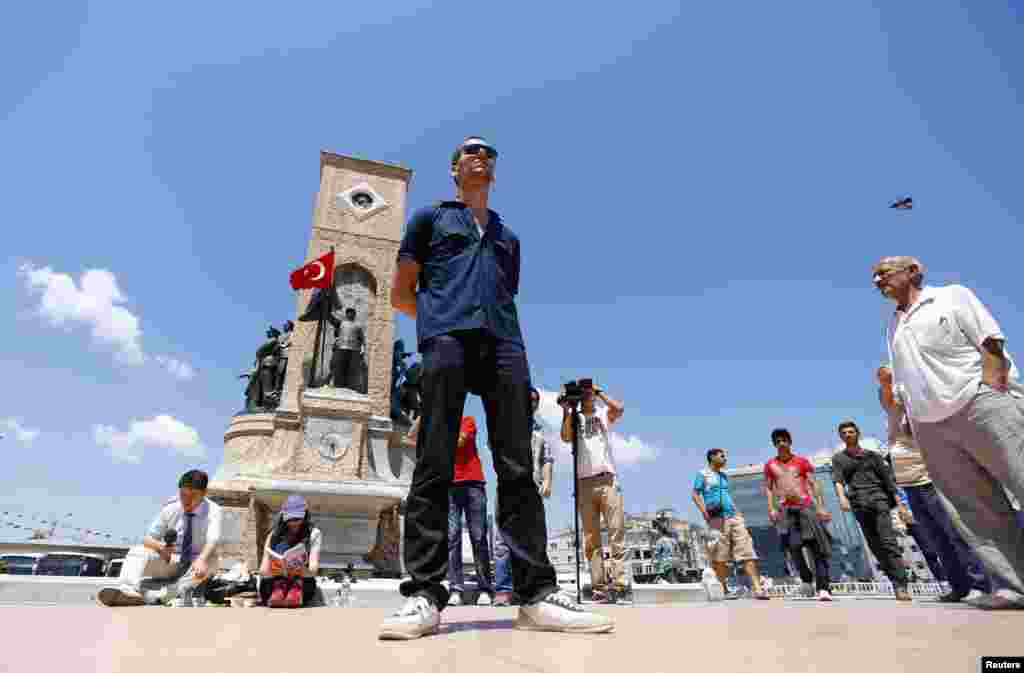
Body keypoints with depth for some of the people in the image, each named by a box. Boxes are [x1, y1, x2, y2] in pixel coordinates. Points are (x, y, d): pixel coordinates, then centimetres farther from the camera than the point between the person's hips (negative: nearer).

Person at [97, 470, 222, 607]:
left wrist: (201, 560, -50)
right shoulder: (170, 508, -3)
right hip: (170, 562, 4)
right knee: (136, 552, -18)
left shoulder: (213, 511, -13)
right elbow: (148, 539, -3)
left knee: (211, 561, -36)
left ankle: (161, 594, -46)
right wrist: (160, 547, -27)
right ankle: (128, 591, -45)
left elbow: (212, 541, -29)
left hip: (195, 564, -3)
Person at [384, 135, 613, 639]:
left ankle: (537, 595, -7)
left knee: (517, 469, -7)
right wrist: (442, 323, 10)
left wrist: (507, 342, 13)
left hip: (504, 345, 3)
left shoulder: (508, 236, 34)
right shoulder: (430, 217, 23)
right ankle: (424, 594, -6)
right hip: (447, 339, -3)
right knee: (434, 468, -10)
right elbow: (400, 293, 15)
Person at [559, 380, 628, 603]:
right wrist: (566, 410, -4)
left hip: (608, 479, 0)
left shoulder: (603, 414, 16)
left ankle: (618, 581, -8)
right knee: (591, 538, -1)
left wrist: (599, 392, 1)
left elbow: (619, 408, -5)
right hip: (584, 482, 0)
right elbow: (565, 437, -3)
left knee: (617, 531, -8)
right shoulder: (573, 417, 16)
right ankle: (599, 587, 0)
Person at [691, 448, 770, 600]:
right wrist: (704, 512, -15)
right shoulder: (703, 474, 4)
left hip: (734, 517, 6)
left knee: (748, 553, -6)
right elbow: (695, 495, -2)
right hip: (717, 519, -6)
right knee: (720, 557, -3)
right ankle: (725, 590, 7)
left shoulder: (723, 475, 23)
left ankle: (757, 590, -9)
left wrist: (736, 511, 16)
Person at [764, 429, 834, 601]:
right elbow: (768, 488, 10)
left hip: (806, 506, -1)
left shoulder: (802, 461, 7)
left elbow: (813, 484, 3)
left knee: (817, 547, -7)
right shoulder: (770, 465, 9)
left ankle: (823, 588, -7)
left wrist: (820, 506, -7)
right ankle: (806, 579, 15)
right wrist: (771, 509, -2)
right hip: (785, 510, 1)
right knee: (794, 547, -4)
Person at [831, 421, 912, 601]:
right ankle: (898, 583, 4)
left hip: (879, 497, 0)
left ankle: (900, 586, -17)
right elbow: (837, 480, 0)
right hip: (858, 502, 1)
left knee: (888, 541, -14)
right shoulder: (838, 458, 15)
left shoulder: (873, 455, 18)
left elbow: (888, 479, 14)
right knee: (875, 545, -3)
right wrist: (842, 497, -19)